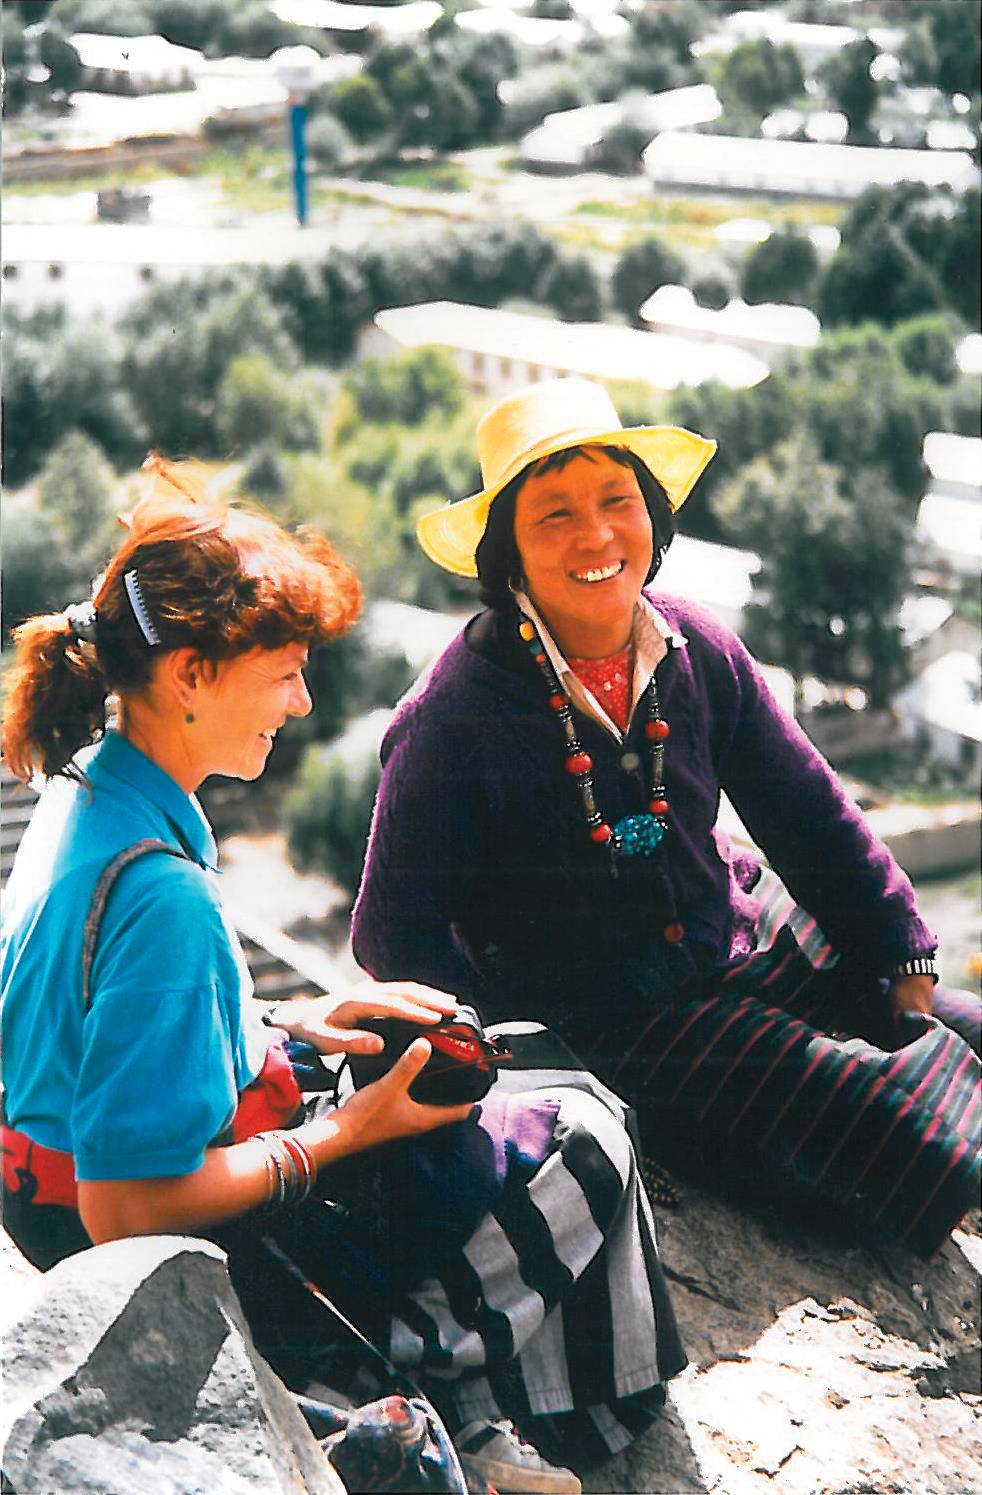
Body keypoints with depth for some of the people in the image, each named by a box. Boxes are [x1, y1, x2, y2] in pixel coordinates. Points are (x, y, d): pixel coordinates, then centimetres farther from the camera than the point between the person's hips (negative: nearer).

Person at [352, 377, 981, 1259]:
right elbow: (399, 932, -12)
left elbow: (814, 821, 8)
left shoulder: (700, 652, -3)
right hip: (604, 1025, -6)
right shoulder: (455, 719, -18)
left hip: (746, 950, 6)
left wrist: (904, 962, 8)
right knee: (904, 1135, -17)